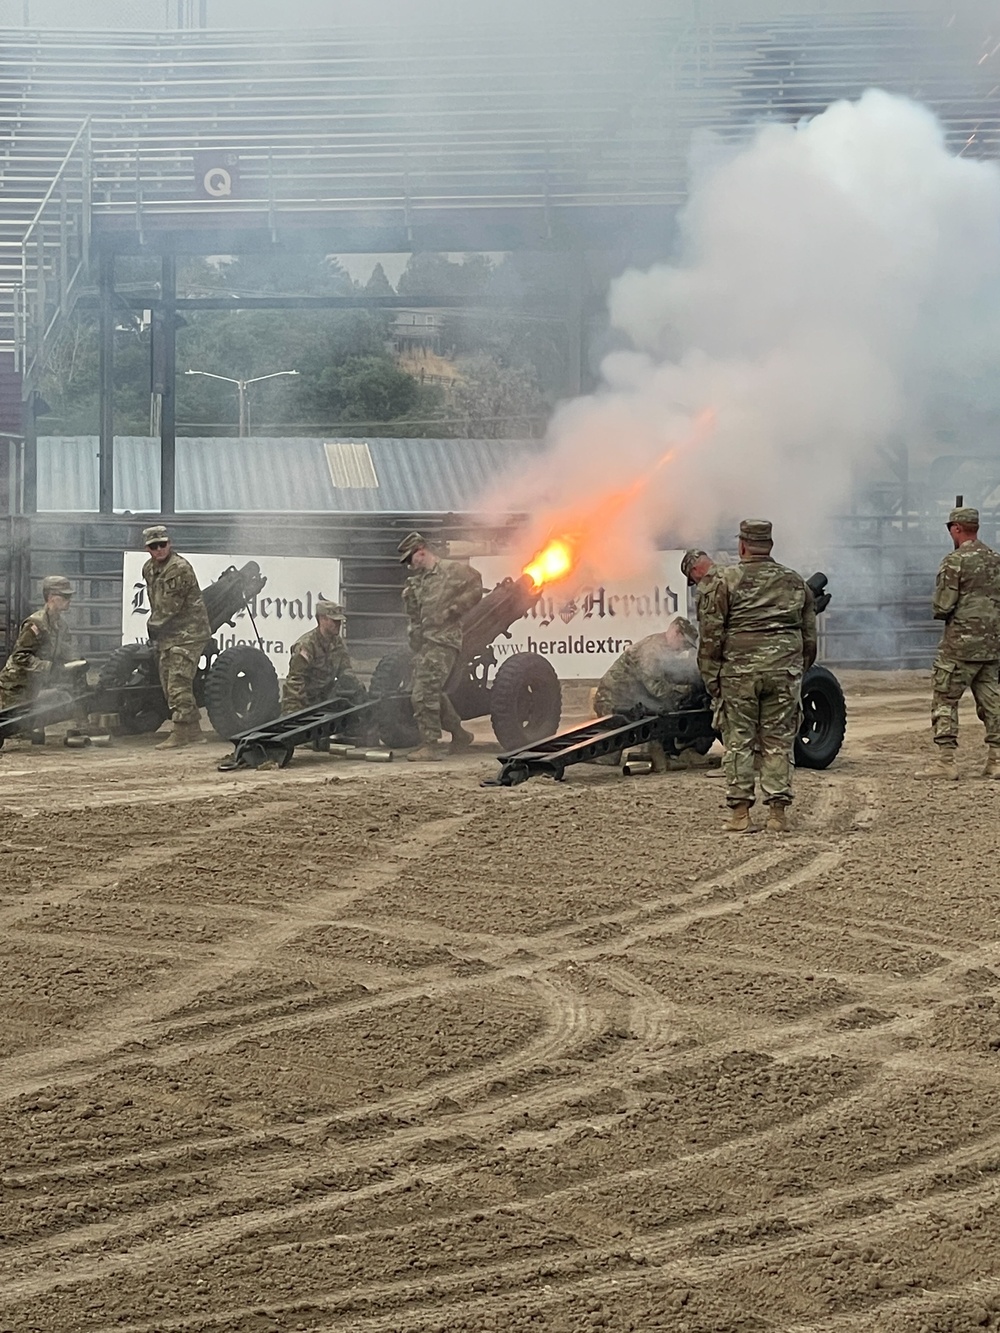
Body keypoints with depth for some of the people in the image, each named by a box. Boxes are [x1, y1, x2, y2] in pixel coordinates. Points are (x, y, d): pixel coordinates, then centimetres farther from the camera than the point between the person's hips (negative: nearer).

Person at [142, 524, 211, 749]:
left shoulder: (180, 568, -17)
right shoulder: (149, 569, 12)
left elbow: (170, 606, -17)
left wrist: (153, 625, -6)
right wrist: (155, 626, 14)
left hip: (187, 633, -10)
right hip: (167, 635, 10)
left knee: (178, 683, -13)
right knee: (168, 684, 11)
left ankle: (180, 733, -11)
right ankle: (194, 732, 17)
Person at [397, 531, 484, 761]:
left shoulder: (452, 570, -3)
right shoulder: (419, 580, 21)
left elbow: (475, 590, -8)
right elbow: (413, 615, 22)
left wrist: (452, 610, -12)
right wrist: (409, 596, 3)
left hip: (444, 640, -9)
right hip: (423, 642, 9)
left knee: (424, 694, -17)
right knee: (433, 695, 13)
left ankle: (430, 745, -15)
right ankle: (460, 735, 29)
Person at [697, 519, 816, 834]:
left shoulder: (726, 581, -1)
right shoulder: (795, 583, 11)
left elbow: (711, 635, -4)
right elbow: (809, 637, 14)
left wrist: (711, 678, 2)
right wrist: (800, 672, 23)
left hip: (739, 672, -3)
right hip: (784, 672, 3)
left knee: (738, 742, 3)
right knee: (778, 742, 6)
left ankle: (740, 813, 1)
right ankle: (778, 812, 4)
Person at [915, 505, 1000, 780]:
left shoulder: (955, 561, -11)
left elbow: (942, 607, -14)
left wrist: (941, 613, 6)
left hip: (961, 644, -7)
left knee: (944, 702, -1)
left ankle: (946, 762, -5)